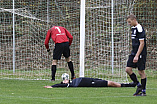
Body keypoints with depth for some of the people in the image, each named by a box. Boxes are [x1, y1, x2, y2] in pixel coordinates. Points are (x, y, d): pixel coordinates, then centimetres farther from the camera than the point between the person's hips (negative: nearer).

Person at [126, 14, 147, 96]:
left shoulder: (140, 29, -15)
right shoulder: (133, 28, 14)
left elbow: (142, 43, -19)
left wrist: (137, 56, -23)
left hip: (140, 54, -9)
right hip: (134, 53, 9)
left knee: (141, 71, -3)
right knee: (128, 69, 0)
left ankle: (143, 91, 5)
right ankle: (139, 85, 12)